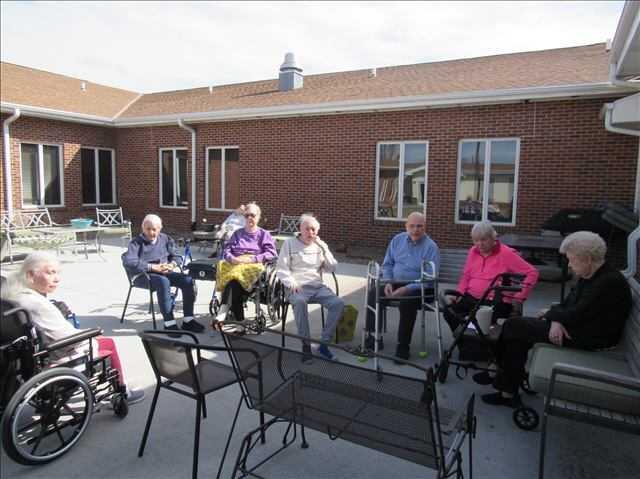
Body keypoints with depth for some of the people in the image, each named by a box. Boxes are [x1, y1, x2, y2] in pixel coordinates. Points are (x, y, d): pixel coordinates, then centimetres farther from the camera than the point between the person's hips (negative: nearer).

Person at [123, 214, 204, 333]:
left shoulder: (165, 239, 13)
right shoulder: (136, 242, -4)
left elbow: (175, 255, 16)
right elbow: (128, 262, -20)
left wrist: (172, 264, -9)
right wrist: (152, 267, -25)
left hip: (164, 273, 6)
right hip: (144, 275, -5)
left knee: (188, 280, -18)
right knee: (163, 282, -38)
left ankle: (188, 320, -13)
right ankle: (169, 324, -34)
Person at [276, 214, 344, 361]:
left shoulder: (320, 245, 18)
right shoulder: (290, 244, 9)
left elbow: (331, 268, 11)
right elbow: (281, 269, 3)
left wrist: (324, 248, -1)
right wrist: (291, 283, -16)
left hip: (317, 286, 4)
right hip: (297, 287, -3)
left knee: (339, 303, -23)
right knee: (300, 302, -38)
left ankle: (324, 342, -12)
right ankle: (306, 344, -25)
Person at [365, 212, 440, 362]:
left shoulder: (431, 247, -11)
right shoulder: (397, 239, 6)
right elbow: (387, 264, 12)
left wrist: (406, 289, -26)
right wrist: (387, 282, -7)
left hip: (419, 288, -5)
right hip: (395, 282, 5)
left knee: (407, 301, -35)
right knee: (374, 294, -18)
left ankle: (403, 347, -19)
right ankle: (373, 337, -4)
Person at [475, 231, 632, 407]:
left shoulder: (611, 282, -22)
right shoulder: (588, 276, 7)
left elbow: (578, 314, -24)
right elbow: (567, 304, 8)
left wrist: (552, 313, -7)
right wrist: (555, 318, -13)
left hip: (587, 339, -9)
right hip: (574, 326, 9)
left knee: (514, 327, -13)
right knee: (515, 326, -1)